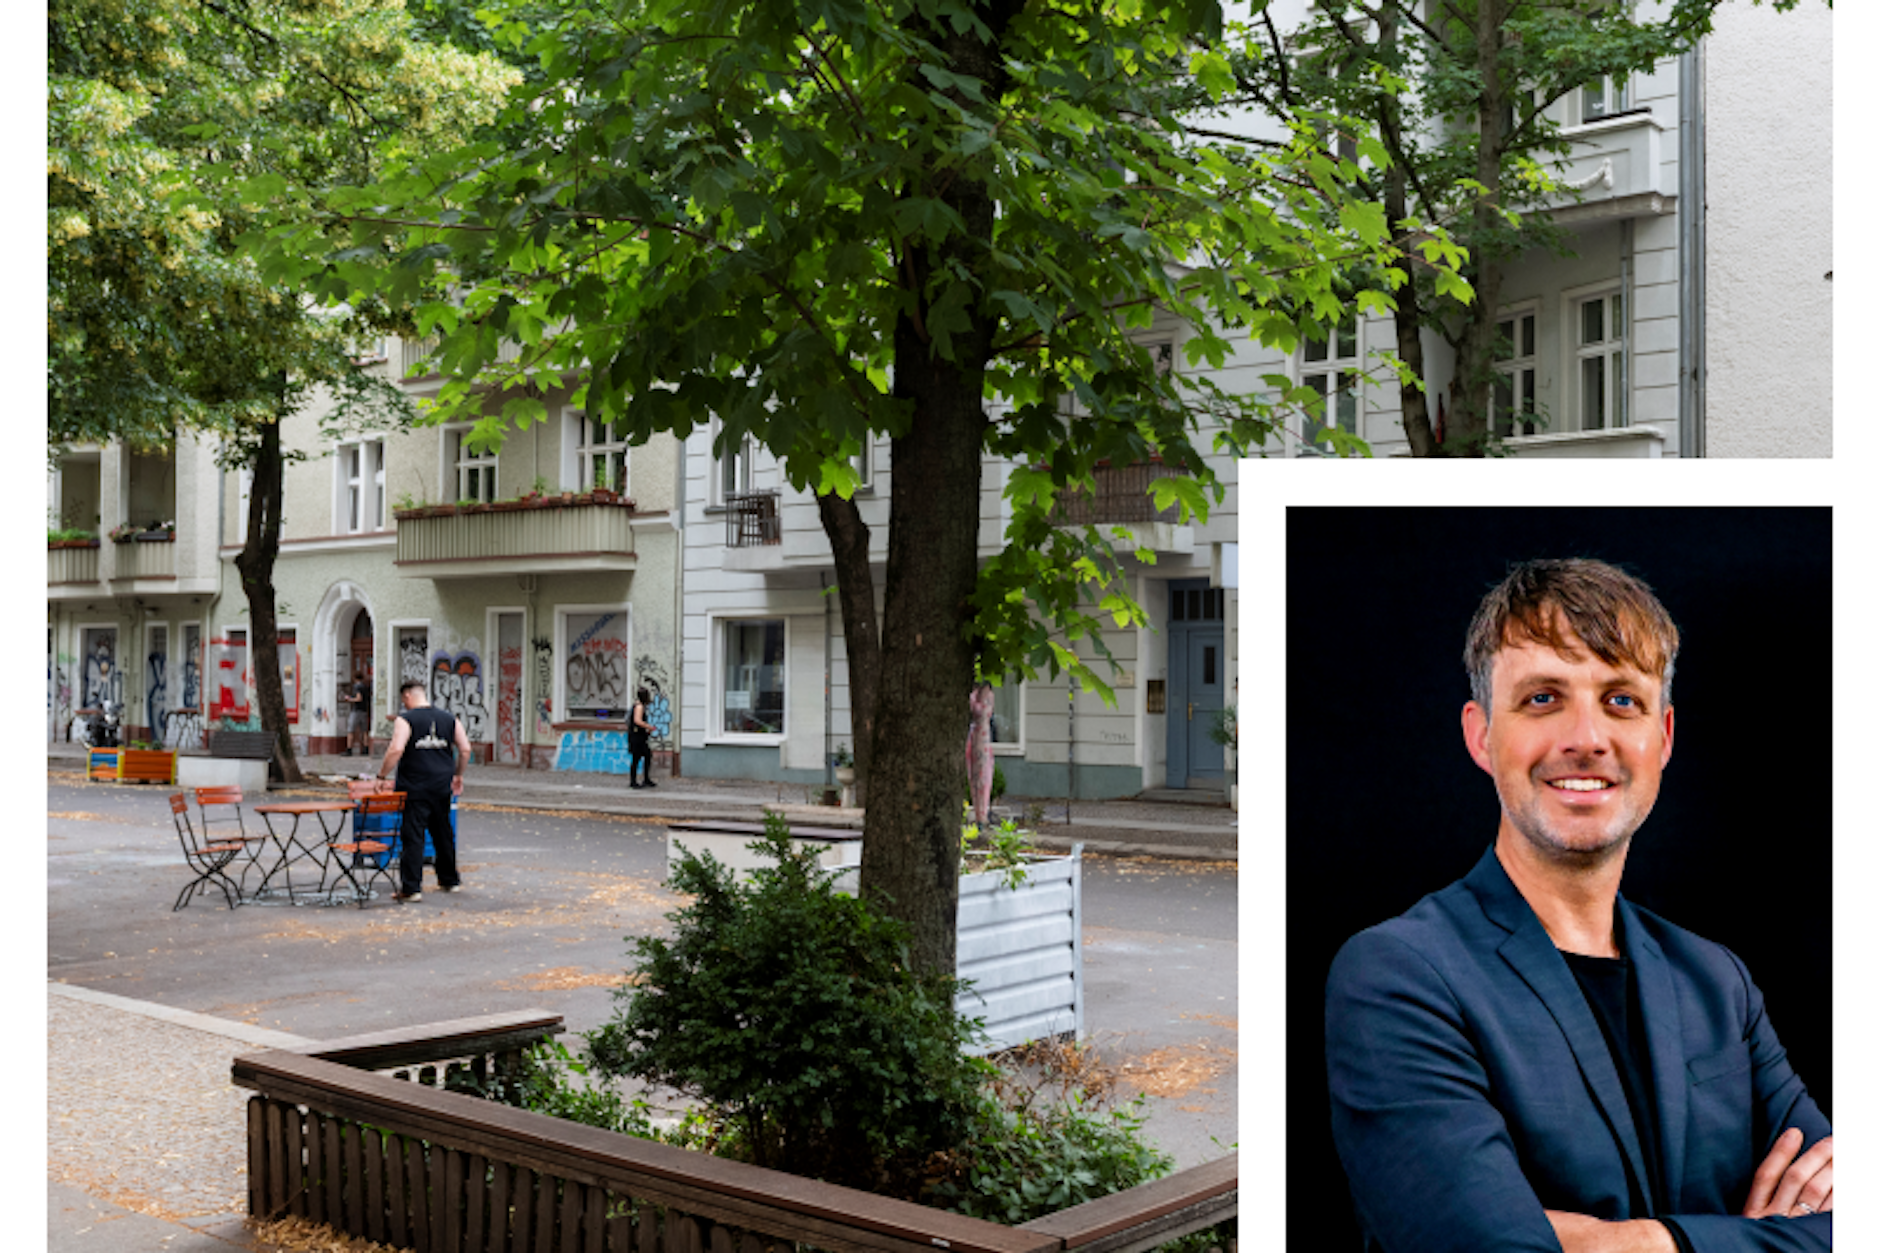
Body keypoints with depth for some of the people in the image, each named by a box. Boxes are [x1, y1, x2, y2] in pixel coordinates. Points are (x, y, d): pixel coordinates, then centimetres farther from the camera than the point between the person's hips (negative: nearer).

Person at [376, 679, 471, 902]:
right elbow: (465, 749, 7)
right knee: (443, 833, 17)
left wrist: (382, 775, -9)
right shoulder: (449, 719, 8)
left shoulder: (405, 720, -7)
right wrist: (458, 775, 19)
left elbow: (396, 750, -19)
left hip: (415, 788, -5)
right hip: (442, 788, 5)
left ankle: (411, 888, -7)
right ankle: (449, 880, 27)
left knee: (413, 836, -4)